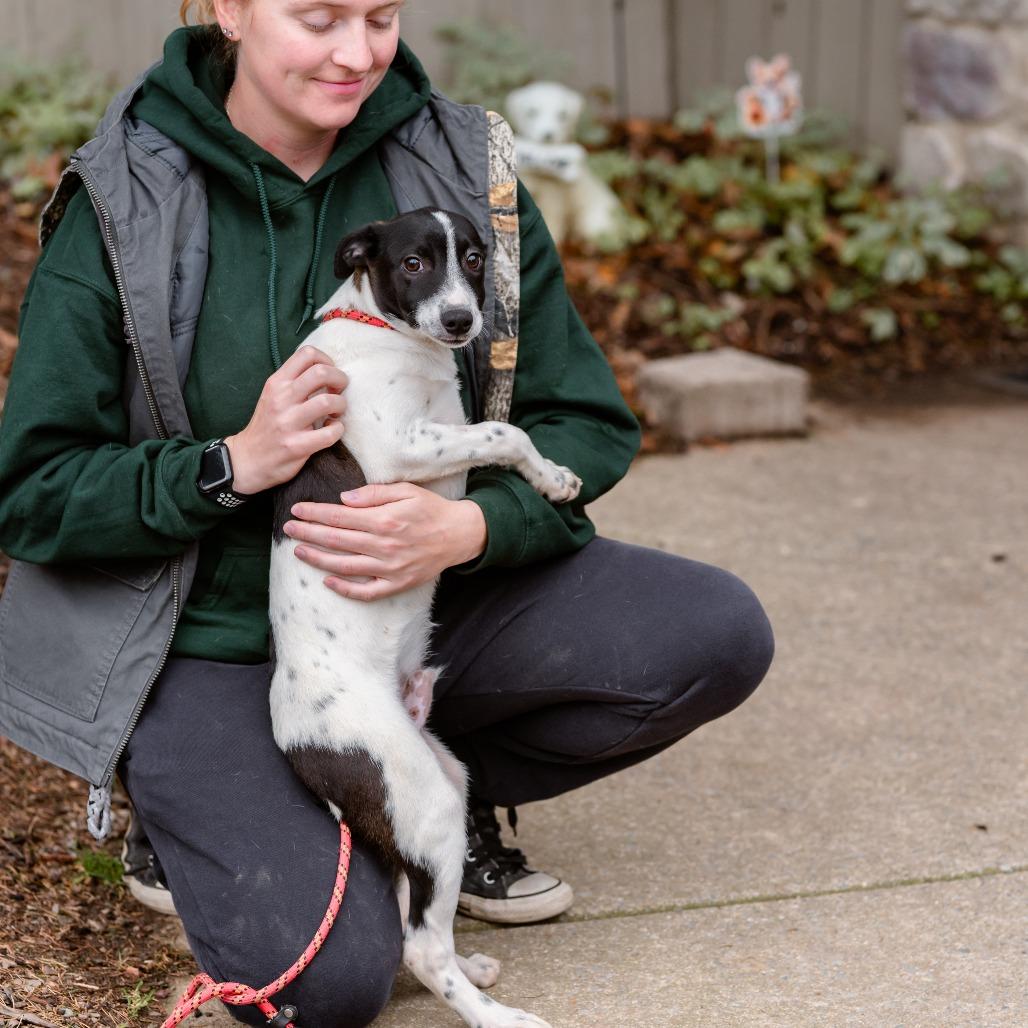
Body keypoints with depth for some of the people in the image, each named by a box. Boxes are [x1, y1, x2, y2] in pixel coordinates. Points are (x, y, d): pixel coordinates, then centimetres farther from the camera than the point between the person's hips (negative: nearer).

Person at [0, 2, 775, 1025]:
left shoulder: (456, 168, -4)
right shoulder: (121, 207, -10)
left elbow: (586, 424, -2)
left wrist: (466, 527, -23)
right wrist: (237, 463, -22)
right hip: (212, 643, -4)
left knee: (719, 633, -16)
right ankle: (187, 819, 9)